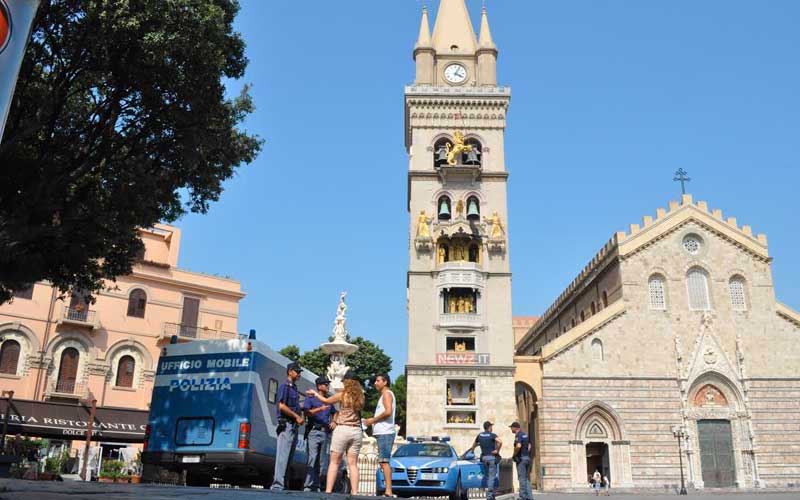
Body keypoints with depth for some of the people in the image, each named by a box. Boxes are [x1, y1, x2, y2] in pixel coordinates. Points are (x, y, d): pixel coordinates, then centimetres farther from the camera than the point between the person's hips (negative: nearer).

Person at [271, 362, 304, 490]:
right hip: (286, 424, -9)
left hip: (294, 425, 9)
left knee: (289, 456, 10)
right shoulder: (285, 386, -7)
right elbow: (281, 406, -17)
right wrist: (297, 417, -13)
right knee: (283, 455, -12)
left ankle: (283, 483, 14)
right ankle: (278, 484, -12)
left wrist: (300, 417, 9)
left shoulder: (294, 388, 20)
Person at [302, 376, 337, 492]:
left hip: (326, 433, 5)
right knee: (311, 459, -12)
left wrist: (334, 422, 10)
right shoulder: (311, 398, 6)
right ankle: (308, 486, -10)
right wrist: (320, 409, -18)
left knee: (322, 461, 3)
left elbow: (335, 413, 31)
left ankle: (316, 486, 8)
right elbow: (306, 412, -7)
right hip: (314, 431, -5)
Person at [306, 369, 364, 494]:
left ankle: (328, 490, 1)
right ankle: (354, 492, 2)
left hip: (342, 429, -4)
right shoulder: (360, 396, 4)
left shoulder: (342, 395, -5)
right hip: (356, 431, 4)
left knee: (334, 462, 3)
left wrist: (314, 393, 27)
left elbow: (326, 401, 10)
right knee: (353, 463, 6)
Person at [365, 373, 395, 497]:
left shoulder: (387, 394, -6)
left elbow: (388, 411, -20)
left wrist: (373, 420, -11)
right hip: (383, 433, 10)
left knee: (384, 461, -13)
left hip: (385, 433, -10)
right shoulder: (385, 395, 25)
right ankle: (388, 490, 8)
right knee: (384, 462, 8)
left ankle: (388, 490, -15)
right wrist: (373, 421, 14)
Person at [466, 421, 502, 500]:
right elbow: (500, 442, -26)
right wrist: (497, 450, -13)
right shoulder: (492, 435, -8)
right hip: (491, 457, -5)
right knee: (491, 477, -4)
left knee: (487, 477, 17)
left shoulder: (479, 435, 9)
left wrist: (472, 451, 40)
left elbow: (474, 445, 21)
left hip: (484, 457, 5)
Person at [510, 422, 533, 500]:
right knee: (526, 478, 13)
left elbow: (518, 446, -29)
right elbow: (529, 446, 23)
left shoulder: (518, 435, -14)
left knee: (522, 478, -4)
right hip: (527, 457, 9)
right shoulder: (525, 435, 15)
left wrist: (514, 454, -14)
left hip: (521, 459, -9)